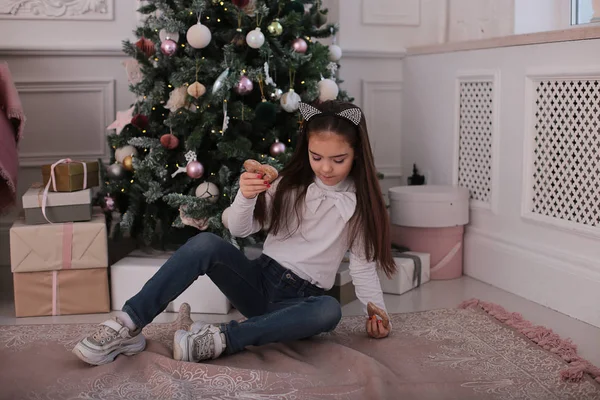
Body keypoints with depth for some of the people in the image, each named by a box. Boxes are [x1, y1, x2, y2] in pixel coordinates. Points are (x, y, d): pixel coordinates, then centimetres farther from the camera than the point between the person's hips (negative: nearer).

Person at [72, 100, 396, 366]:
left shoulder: (361, 202, -1)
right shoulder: (291, 183, 3)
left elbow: (363, 265, 1)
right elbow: (240, 230, -2)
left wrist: (376, 309, -13)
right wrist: (245, 197, -22)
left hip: (300, 299, -1)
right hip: (260, 280, 2)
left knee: (329, 311, -38)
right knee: (205, 244, -27)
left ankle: (222, 339, -39)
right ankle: (128, 325, -28)